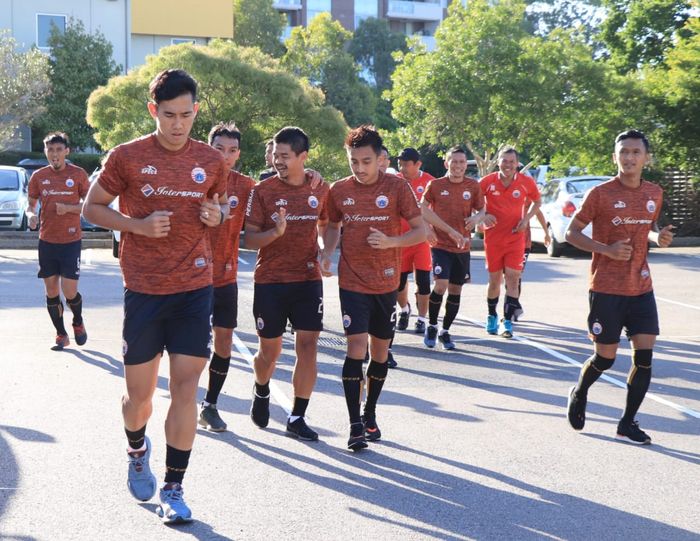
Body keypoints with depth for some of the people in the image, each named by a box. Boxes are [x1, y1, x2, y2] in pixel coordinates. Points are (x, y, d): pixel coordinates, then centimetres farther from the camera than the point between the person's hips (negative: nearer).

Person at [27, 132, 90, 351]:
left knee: (70, 291, -7)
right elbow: (31, 204, 12)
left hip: (71, 241, -3)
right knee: (51, 291, 7)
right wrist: (31, 215, -10)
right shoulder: (38, 176, 5)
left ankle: (78, 323, 24)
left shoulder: (78, 174, -2)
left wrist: (68, 208, -15)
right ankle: (61, 335, 21)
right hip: (46, 241, 3)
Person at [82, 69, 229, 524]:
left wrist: (218, 215, -3)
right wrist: (138, 225, -12)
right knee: (139, 392, 7)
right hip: (144, 292, -1)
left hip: (195, 289, 1)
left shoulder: (212, 161, 4)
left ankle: (173, 490, 10)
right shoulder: (127, 157, -4)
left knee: (186, 388, -2)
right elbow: (92, 208, 4)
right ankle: (137, 451, 41)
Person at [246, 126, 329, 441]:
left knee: (308, 345, -4)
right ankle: (261, 392, 39)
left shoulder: (320, 189, 2)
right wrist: (275, 232, -24)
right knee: (270, 350, 6)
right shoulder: (263, 190, -6)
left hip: (308, 280, 2)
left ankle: (297, 418, 7)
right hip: (270, 282, -2)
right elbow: (250, 239, -6)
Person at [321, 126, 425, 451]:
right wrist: (327, 253, -3)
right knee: (357, 346, -12)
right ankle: (355, 425, -6)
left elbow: (420, 231, -3)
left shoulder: (396, 187, -6)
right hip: (352, 281, 0)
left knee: (380, 351, 11)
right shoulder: (339, 190, 0)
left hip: (386, 283, 0)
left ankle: (370, 414, 30)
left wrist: (391, 241, -20)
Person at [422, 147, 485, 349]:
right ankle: (431, 326, 3)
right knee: (441, 284, -19)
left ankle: (445, 331, 25)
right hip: (440, 244, -3)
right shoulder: (435, 185, -3)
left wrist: (477, 218, -11)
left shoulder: (473, 186, 2)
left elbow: (481, 210, 10)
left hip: (462, 247, 3)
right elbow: (422, 209, 8)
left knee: (456, 290, 8)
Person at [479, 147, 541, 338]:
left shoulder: (527, 182, -6)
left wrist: (526, 218, -4)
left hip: (516, 238, 0)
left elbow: (536, 201, 11)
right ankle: (492, 316, 31)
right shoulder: (488, 181, -8)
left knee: (512, 278, -8)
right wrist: (483, 215, -13)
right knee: (494, 280, 9)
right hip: (493, 238, 0)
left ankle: (507, 322, -2)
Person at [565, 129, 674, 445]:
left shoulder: (654, 194, 6)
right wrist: (607, 249, -18)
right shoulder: (600, 194, -9)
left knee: (644, 355, -3)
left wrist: (658, 237, -1)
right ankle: (579, 393, 34)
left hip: (641, 288, 4)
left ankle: (627, 424, 10)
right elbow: (572, 233, -4)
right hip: (606, 289, -4)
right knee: (606, 357, 1)